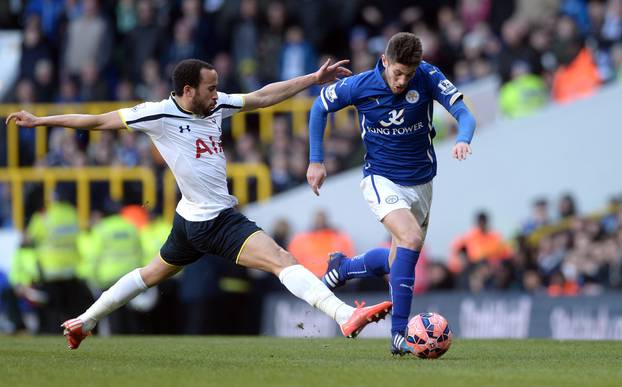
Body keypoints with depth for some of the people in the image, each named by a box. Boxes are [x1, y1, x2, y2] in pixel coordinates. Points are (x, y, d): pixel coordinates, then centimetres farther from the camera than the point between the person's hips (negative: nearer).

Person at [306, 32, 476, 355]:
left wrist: (463, 140, -42)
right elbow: (320, 107, 0)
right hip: (381, 179, -4)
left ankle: (342, 267, 45)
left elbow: (464, 114, -20)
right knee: (411, 238, -27)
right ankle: (399, 335, -22)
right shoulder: (359, 86, -17)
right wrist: (316, 160, -1)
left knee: (399, 260, 13)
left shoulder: (428, 77, -15)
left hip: (420, 180, 4)